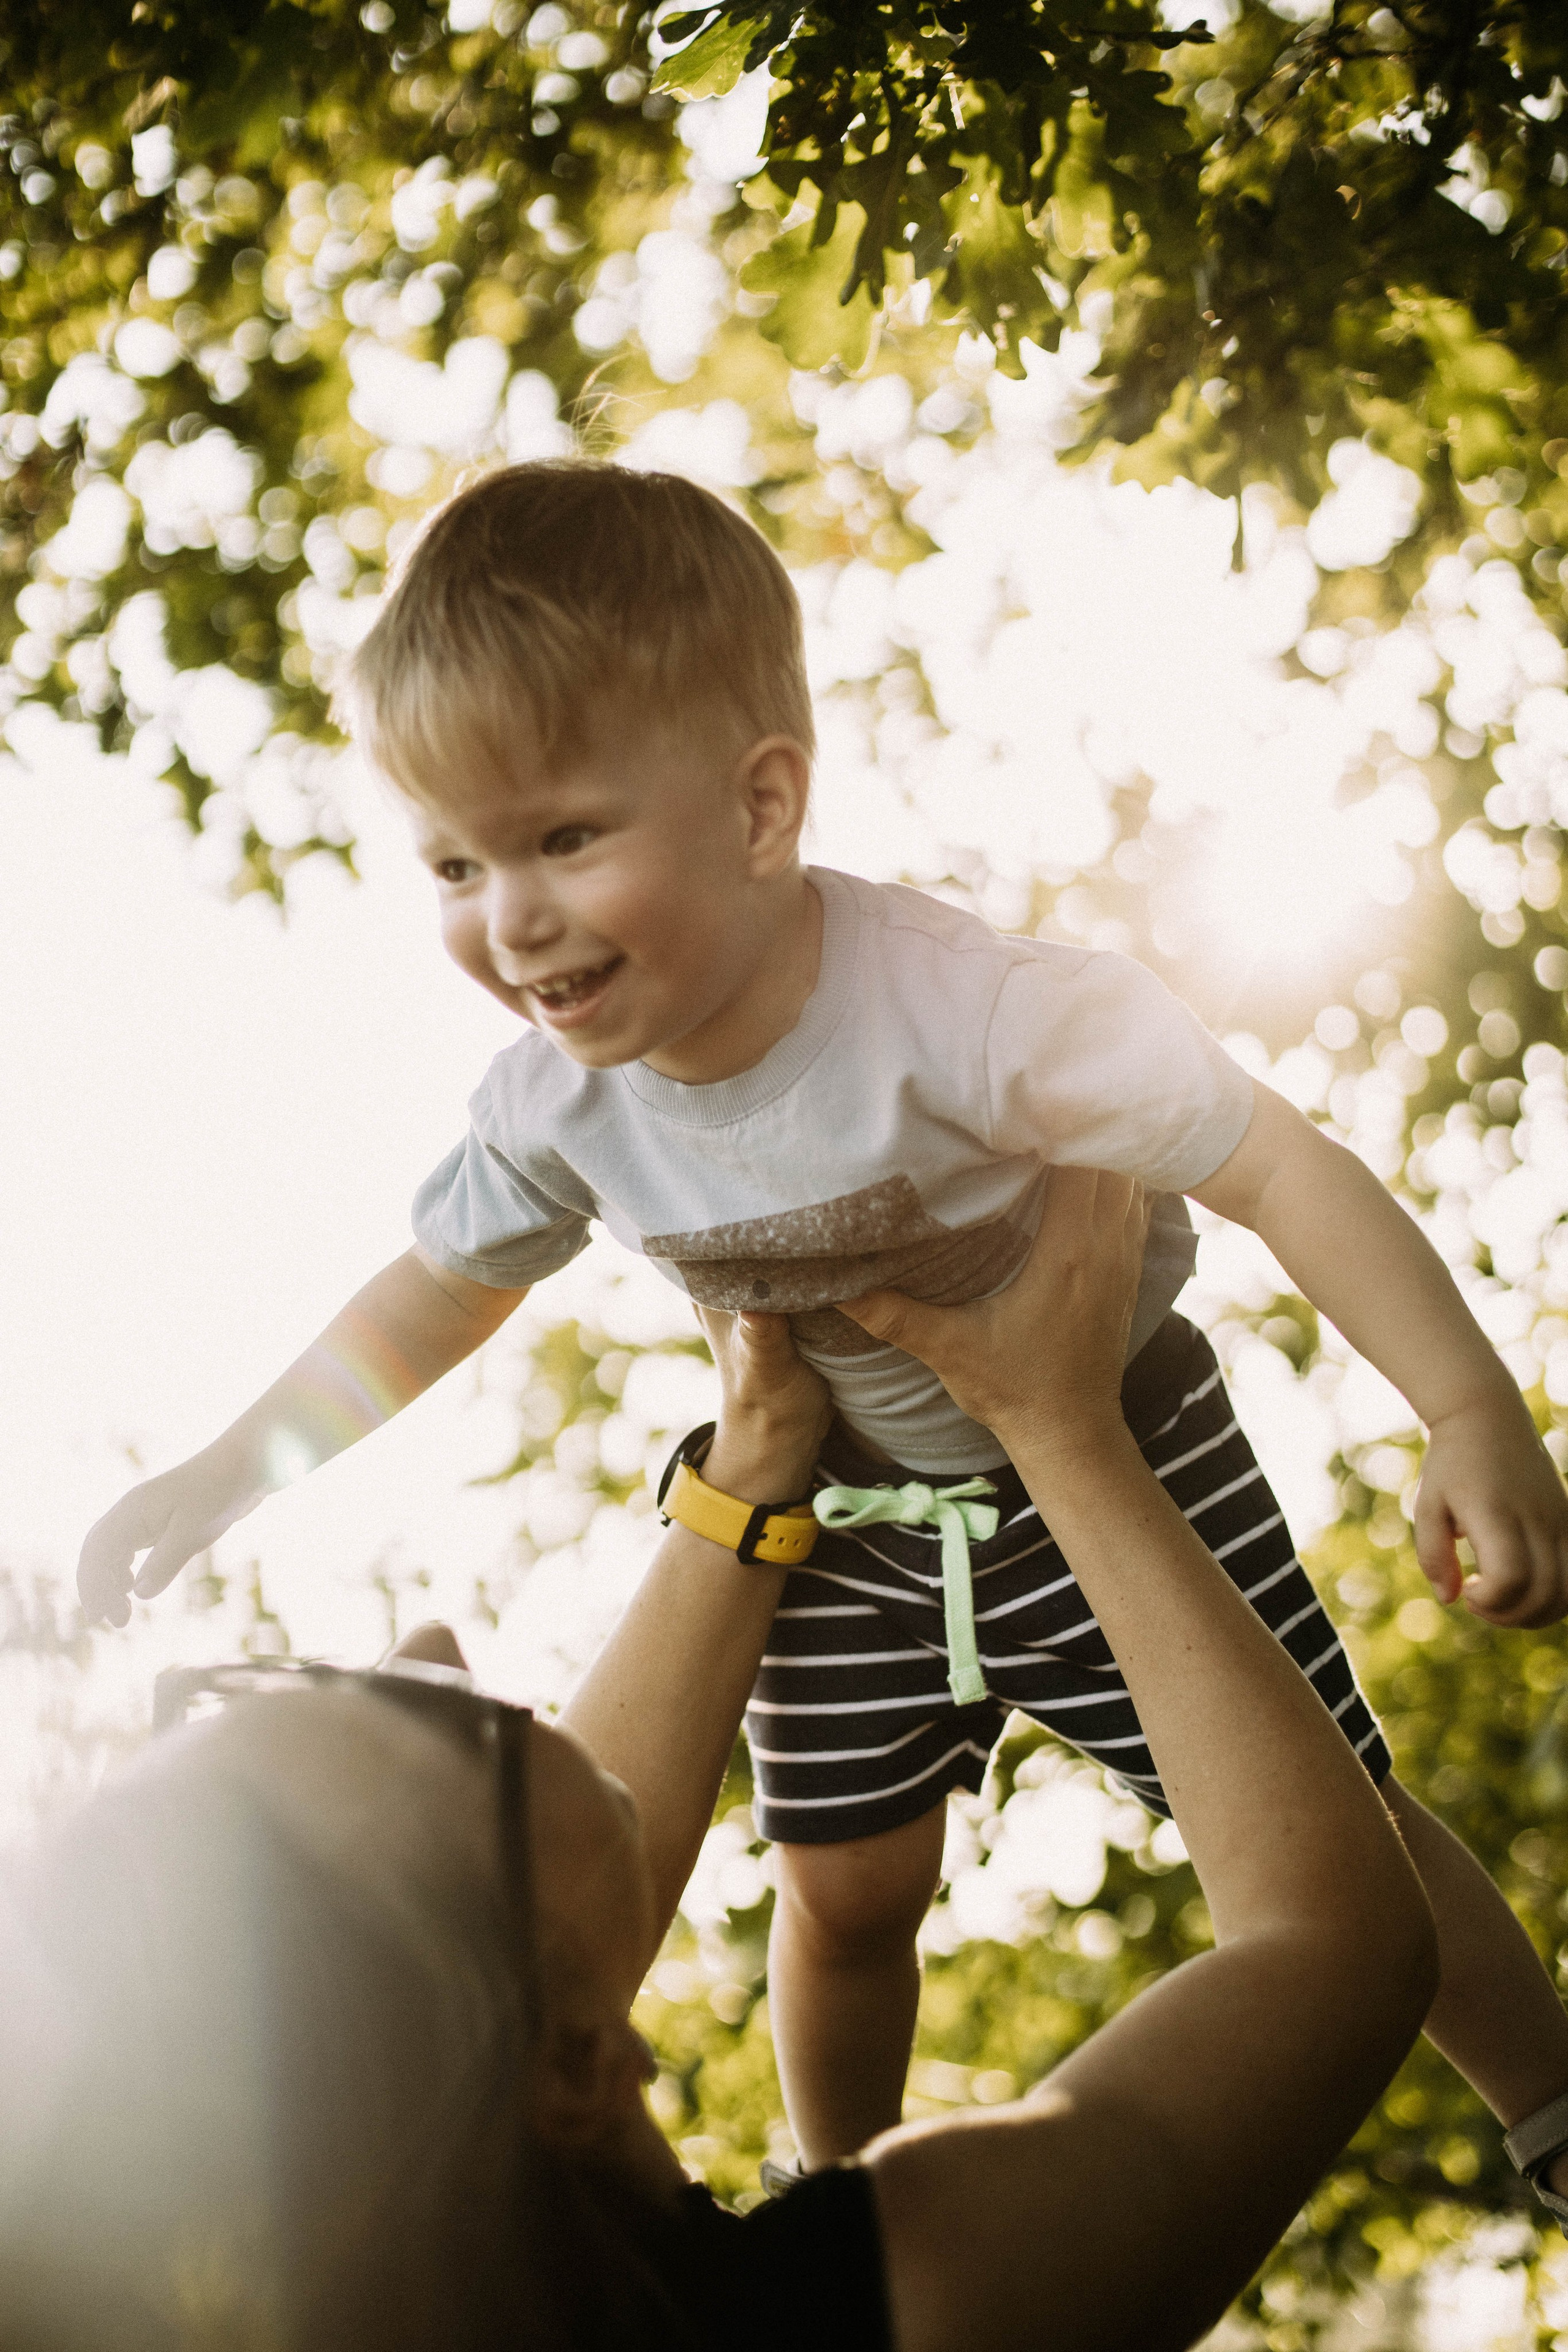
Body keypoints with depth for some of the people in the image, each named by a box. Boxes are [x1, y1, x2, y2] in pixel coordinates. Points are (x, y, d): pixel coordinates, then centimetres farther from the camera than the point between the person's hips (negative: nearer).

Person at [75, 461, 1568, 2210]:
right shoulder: (555, 1103, -19)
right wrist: (221, 1477, 1)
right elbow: (435, 1300, 2)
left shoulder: (960, 1012, -37)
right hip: (849, 1517, 4)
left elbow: (1276, 1164, -34)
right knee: (845, 1890, 14)